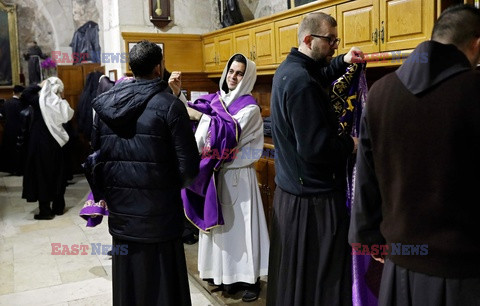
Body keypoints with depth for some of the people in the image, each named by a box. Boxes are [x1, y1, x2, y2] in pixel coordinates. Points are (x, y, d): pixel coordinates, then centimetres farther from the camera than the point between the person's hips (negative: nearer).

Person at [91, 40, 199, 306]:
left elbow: (96, 152, 7)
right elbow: (188, 166, -15)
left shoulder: (105, 103, 1)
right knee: (161, 280, 9)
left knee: (127, 279, 19)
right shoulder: (169, 105, -13)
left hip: (120, 209, 5)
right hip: (158, 211, -5)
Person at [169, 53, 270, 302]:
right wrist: (177, 93, -12)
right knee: (218, 221, 11)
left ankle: (249, 277, 13)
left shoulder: (250, 107, -8)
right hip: (215, 172, 5)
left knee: (240, 222, 1)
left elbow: (231, 130, -24)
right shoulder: (215, 99, 8)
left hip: (238, 175, -5)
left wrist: (201, 116, -27)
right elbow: (191, 115, 0)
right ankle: (225, 273, 25)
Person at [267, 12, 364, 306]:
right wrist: (350, 144, -11)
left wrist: (342, 62, 18)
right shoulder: (301, 82, -23)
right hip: (314, 196, -10)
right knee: (321, 276, 4)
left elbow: (318, 76, 32)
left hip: (291, 188, 10)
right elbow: (315, 148, -28)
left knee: (294, 272, 22)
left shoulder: (289, 69, 8)